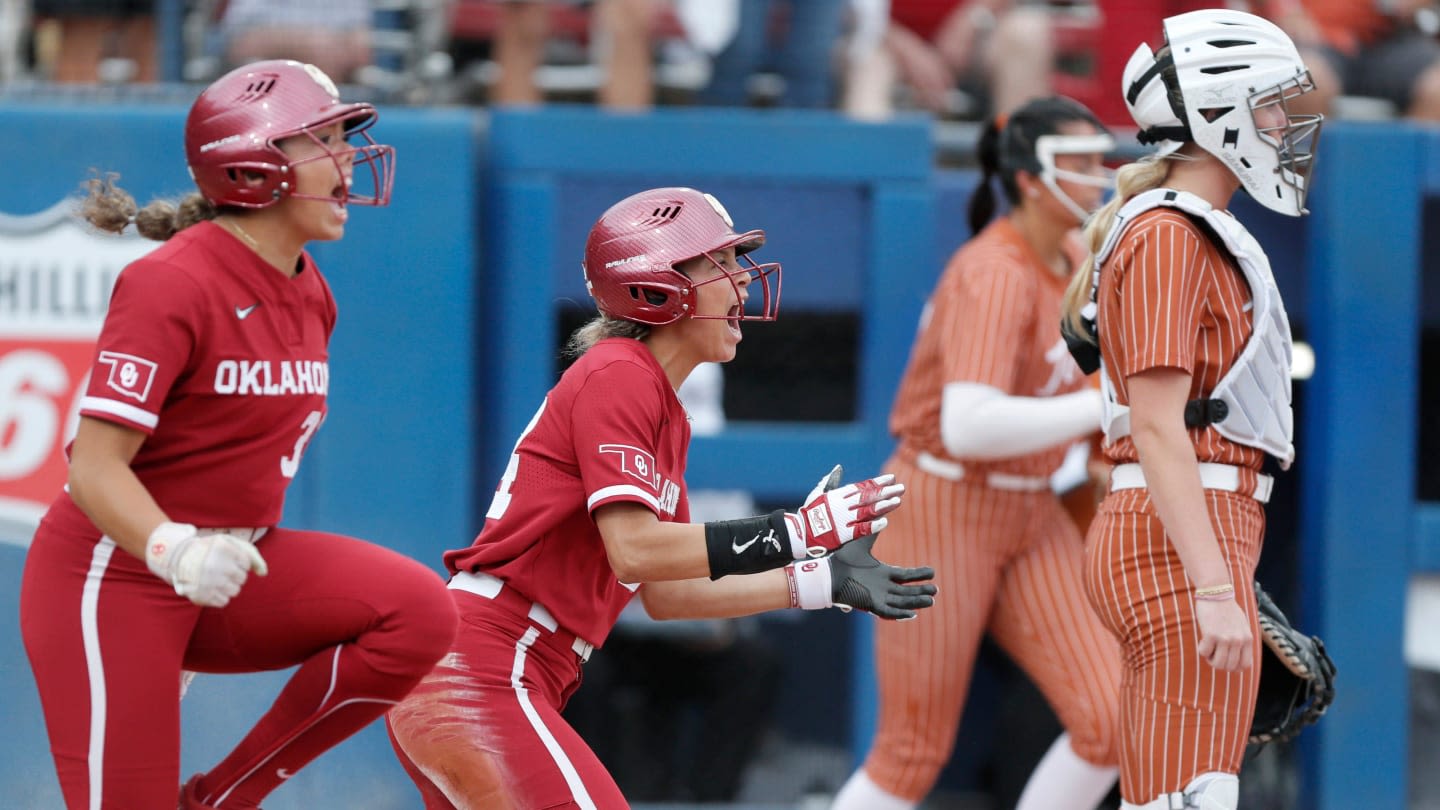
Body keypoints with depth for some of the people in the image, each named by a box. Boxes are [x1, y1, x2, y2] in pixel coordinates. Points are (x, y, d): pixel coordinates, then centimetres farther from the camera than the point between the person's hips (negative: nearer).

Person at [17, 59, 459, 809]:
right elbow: (95, 467, -23)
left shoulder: (310, 292, 8)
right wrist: (172, 551, -40)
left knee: (418, 612, -15)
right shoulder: (172, 284, -17)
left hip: (222, 576, 7)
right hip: (112, 577, -7)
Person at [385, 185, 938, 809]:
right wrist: (797, 533, -19)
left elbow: (665, 594, 20)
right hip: (480, 677, -10)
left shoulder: (667, 416, 19)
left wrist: (822, 583, 17)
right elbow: (634, 550, -21)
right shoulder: (618, 378, -10)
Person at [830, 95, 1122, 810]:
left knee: (1110, 721, -6)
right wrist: (1109, 408, -34)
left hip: (1027, 522, 8)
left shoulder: (1073, 262, 4)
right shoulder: (994, 276, -23)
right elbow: (968, 428, -36)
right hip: (939, 515, -8)